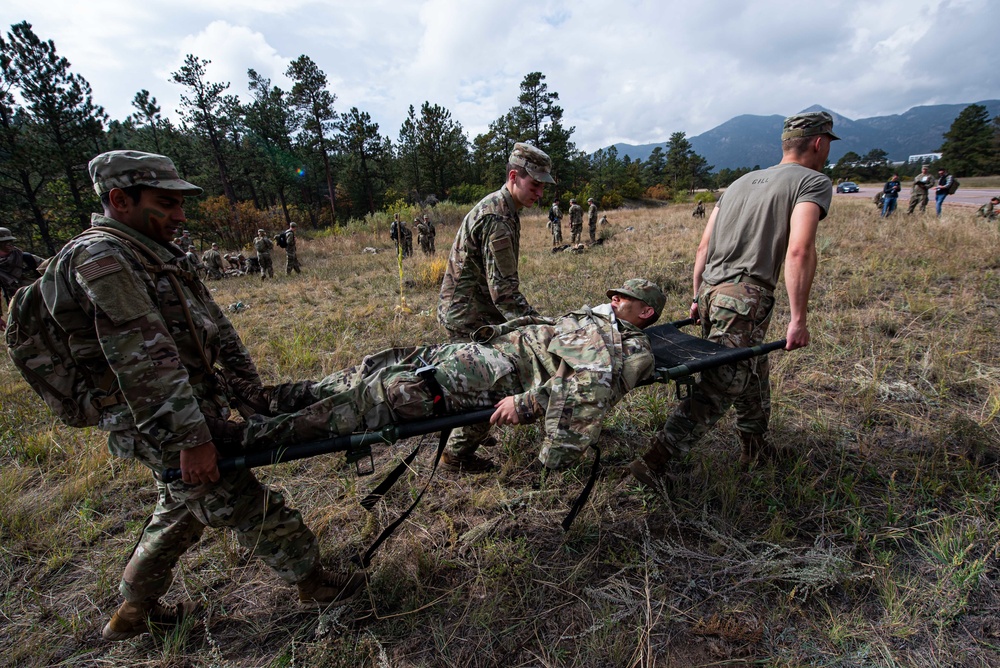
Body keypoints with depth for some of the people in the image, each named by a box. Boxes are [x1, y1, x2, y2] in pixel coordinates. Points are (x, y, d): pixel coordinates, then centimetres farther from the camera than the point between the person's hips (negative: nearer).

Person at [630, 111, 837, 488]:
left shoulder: (741, 182, 24)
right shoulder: (814, 182, 3)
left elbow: (703, 247, 18)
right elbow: (799, 251, -14)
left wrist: (697, 298, 22)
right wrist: (798, 319, -13)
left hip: (711, 292, 8)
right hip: (745, 298, -8)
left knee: (752, 373, 25)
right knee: (718, 389, -6)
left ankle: (756, 448, 41)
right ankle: (655, 463, -10)